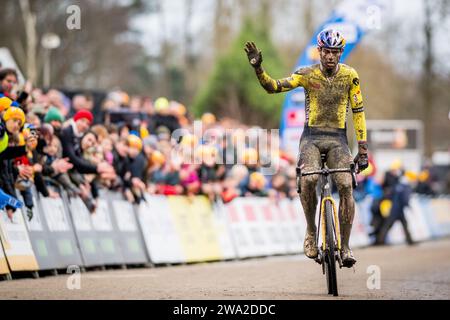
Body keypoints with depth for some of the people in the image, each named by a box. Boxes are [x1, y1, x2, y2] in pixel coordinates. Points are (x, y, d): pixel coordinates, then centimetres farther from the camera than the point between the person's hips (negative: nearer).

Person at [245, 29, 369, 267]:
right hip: (311, 136, -1)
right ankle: (311, 232, -7)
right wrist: (258, 68, -29)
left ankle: (345, 246, -6)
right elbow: (273, 87, -10)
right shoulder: (307, 74, -4)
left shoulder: (349, 76, -3)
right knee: (308, 179, -30)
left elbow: (358, 112, 0)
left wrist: (362, 150, -4)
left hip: (337, 139, 1)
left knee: (346, 186, -20)